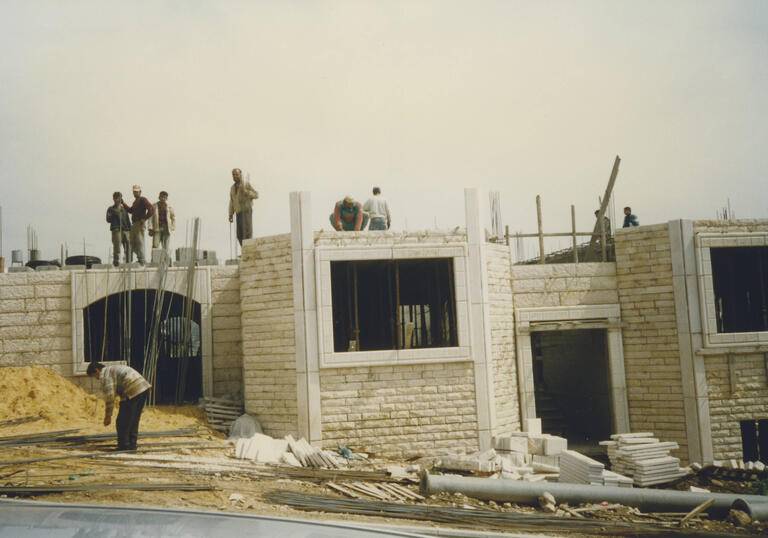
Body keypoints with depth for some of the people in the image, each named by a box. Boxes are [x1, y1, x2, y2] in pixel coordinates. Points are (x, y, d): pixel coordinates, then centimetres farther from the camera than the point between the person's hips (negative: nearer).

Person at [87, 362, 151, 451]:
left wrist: (108, 415, -3)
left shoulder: (104, 374, -1)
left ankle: (123, 446, 6)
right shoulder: (114, 369, 29)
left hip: (132, 392, -10)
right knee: (134, 420, 18)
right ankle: (132, 444, 24)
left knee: (123, 422, 1)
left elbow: (109, 395, -10)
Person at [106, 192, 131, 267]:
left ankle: (128, 262, 2)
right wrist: (115, 213, -10)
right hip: (116, 230, -3)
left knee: (128, 246, -4)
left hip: (125, 230, 4)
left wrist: (130, 230, 13)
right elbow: (108, 219, 0)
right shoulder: (111, 209, 12)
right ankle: (116, 262, -9)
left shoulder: (124, 209, 22)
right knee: (117, 246, -12)